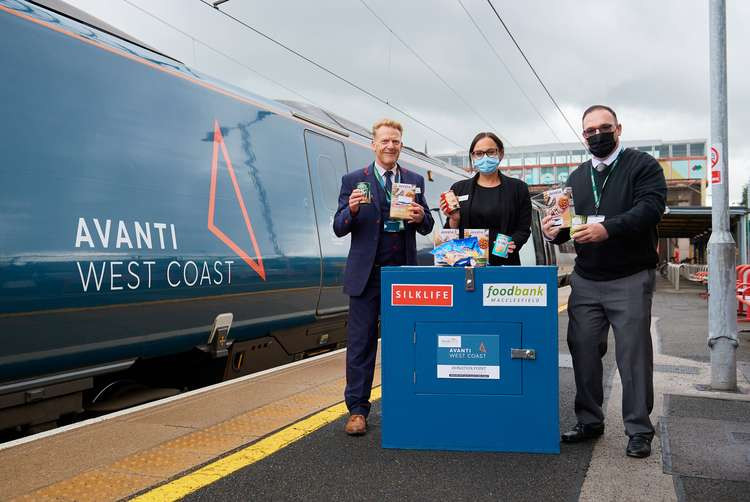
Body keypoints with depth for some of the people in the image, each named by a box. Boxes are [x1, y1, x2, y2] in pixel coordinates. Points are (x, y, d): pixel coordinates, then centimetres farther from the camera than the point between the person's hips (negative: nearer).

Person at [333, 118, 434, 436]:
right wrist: (352, 210, -20)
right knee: (361, 342, 2)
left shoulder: (414, 180, 9)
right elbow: (339, 228, 0)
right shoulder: (353, 181, 2)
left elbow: (426, 228, 10)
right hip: (367, 273, -2)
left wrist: (421, 216, -13)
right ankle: (357, 409, 11)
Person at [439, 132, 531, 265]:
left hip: (504, 262, -1)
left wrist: (512, 244, -16)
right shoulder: (459, 189, 8)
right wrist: (454, 219, -10)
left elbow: (523, 229, 3)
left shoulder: (518, 188, 6)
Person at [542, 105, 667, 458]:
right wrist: (554, 230, -7)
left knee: (633, 354, -1)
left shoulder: (643, 166, 1)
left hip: (630, 279, -5)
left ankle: (639, 431, 10)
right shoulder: (576, 177, 17)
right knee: (583, 350, 5)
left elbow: (650, 207, -15)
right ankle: (590, 422, 18)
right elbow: (568, 221, 17)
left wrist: (608, 228, -29)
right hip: (585, 280, 5)